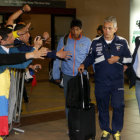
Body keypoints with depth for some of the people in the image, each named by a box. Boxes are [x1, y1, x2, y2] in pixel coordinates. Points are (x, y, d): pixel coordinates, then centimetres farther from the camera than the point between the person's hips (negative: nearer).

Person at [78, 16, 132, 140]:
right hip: (101, 81, 1)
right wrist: (84, 65, -6)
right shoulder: (96, 42, 3)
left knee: (118, 106, 0)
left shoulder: (122, 42, 1)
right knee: (102, 106, 10)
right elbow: (90, 57, 12)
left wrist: (118, 59, -12)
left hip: (117, 81, -1)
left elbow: (129, 59, 4)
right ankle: (105, 130, 26)